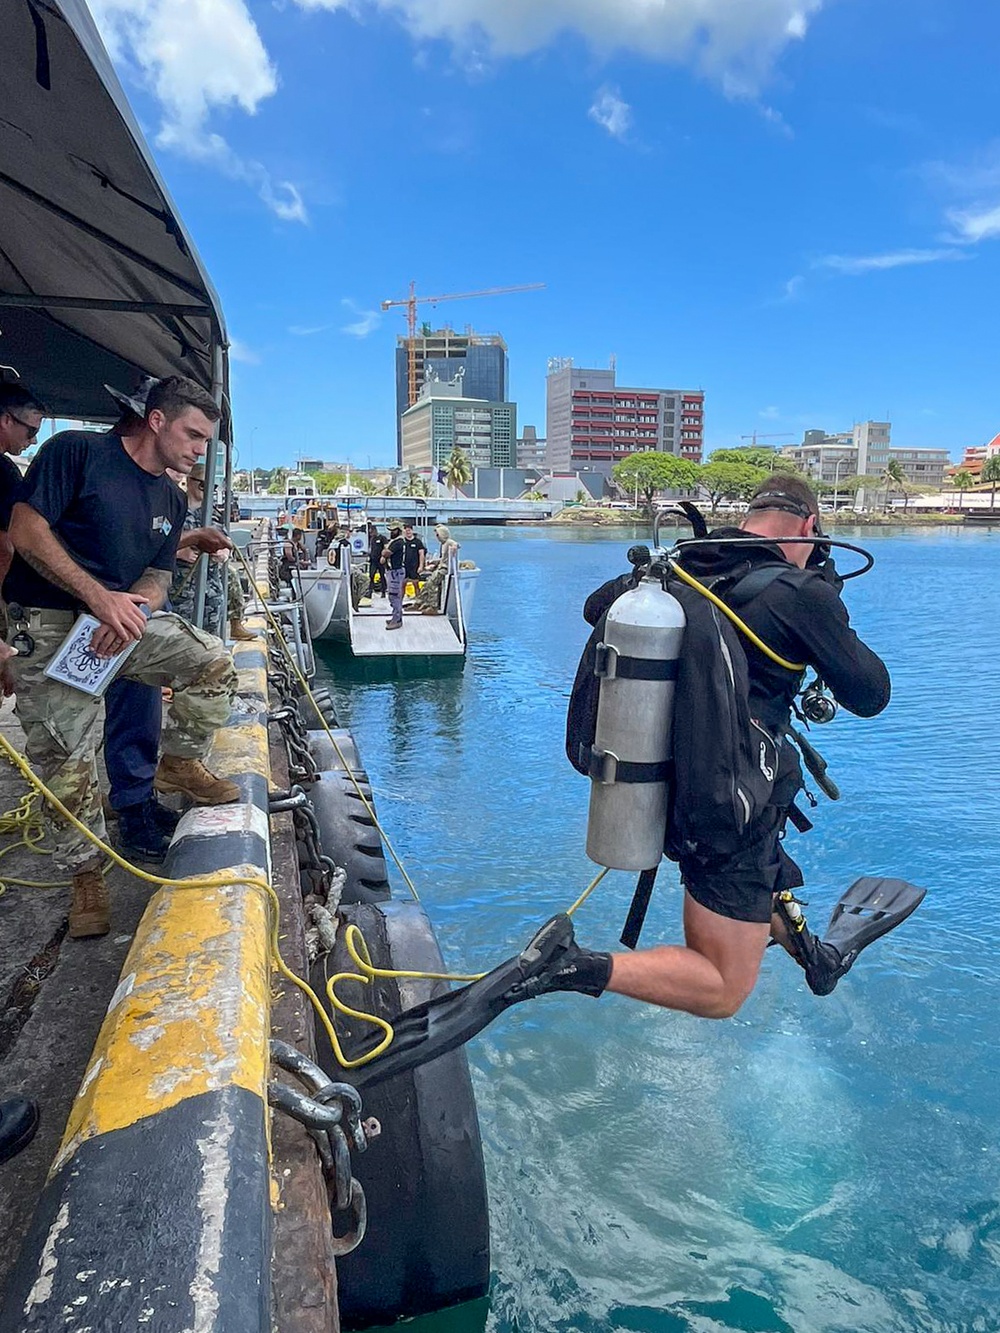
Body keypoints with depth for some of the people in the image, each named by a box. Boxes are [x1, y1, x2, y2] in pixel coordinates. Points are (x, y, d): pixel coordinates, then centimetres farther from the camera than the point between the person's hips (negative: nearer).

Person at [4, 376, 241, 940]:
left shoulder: (171, 499, 9)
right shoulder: (77, 451, -11)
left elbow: (158, 575, 7)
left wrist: (132, 610, -17)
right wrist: (99, 596, -26)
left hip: (123, 619, 6)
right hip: (51, 626, -6)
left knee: (213, 661, -9)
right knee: (67, 761, -3)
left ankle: (181, 765, 11)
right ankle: (87, 877, 14)